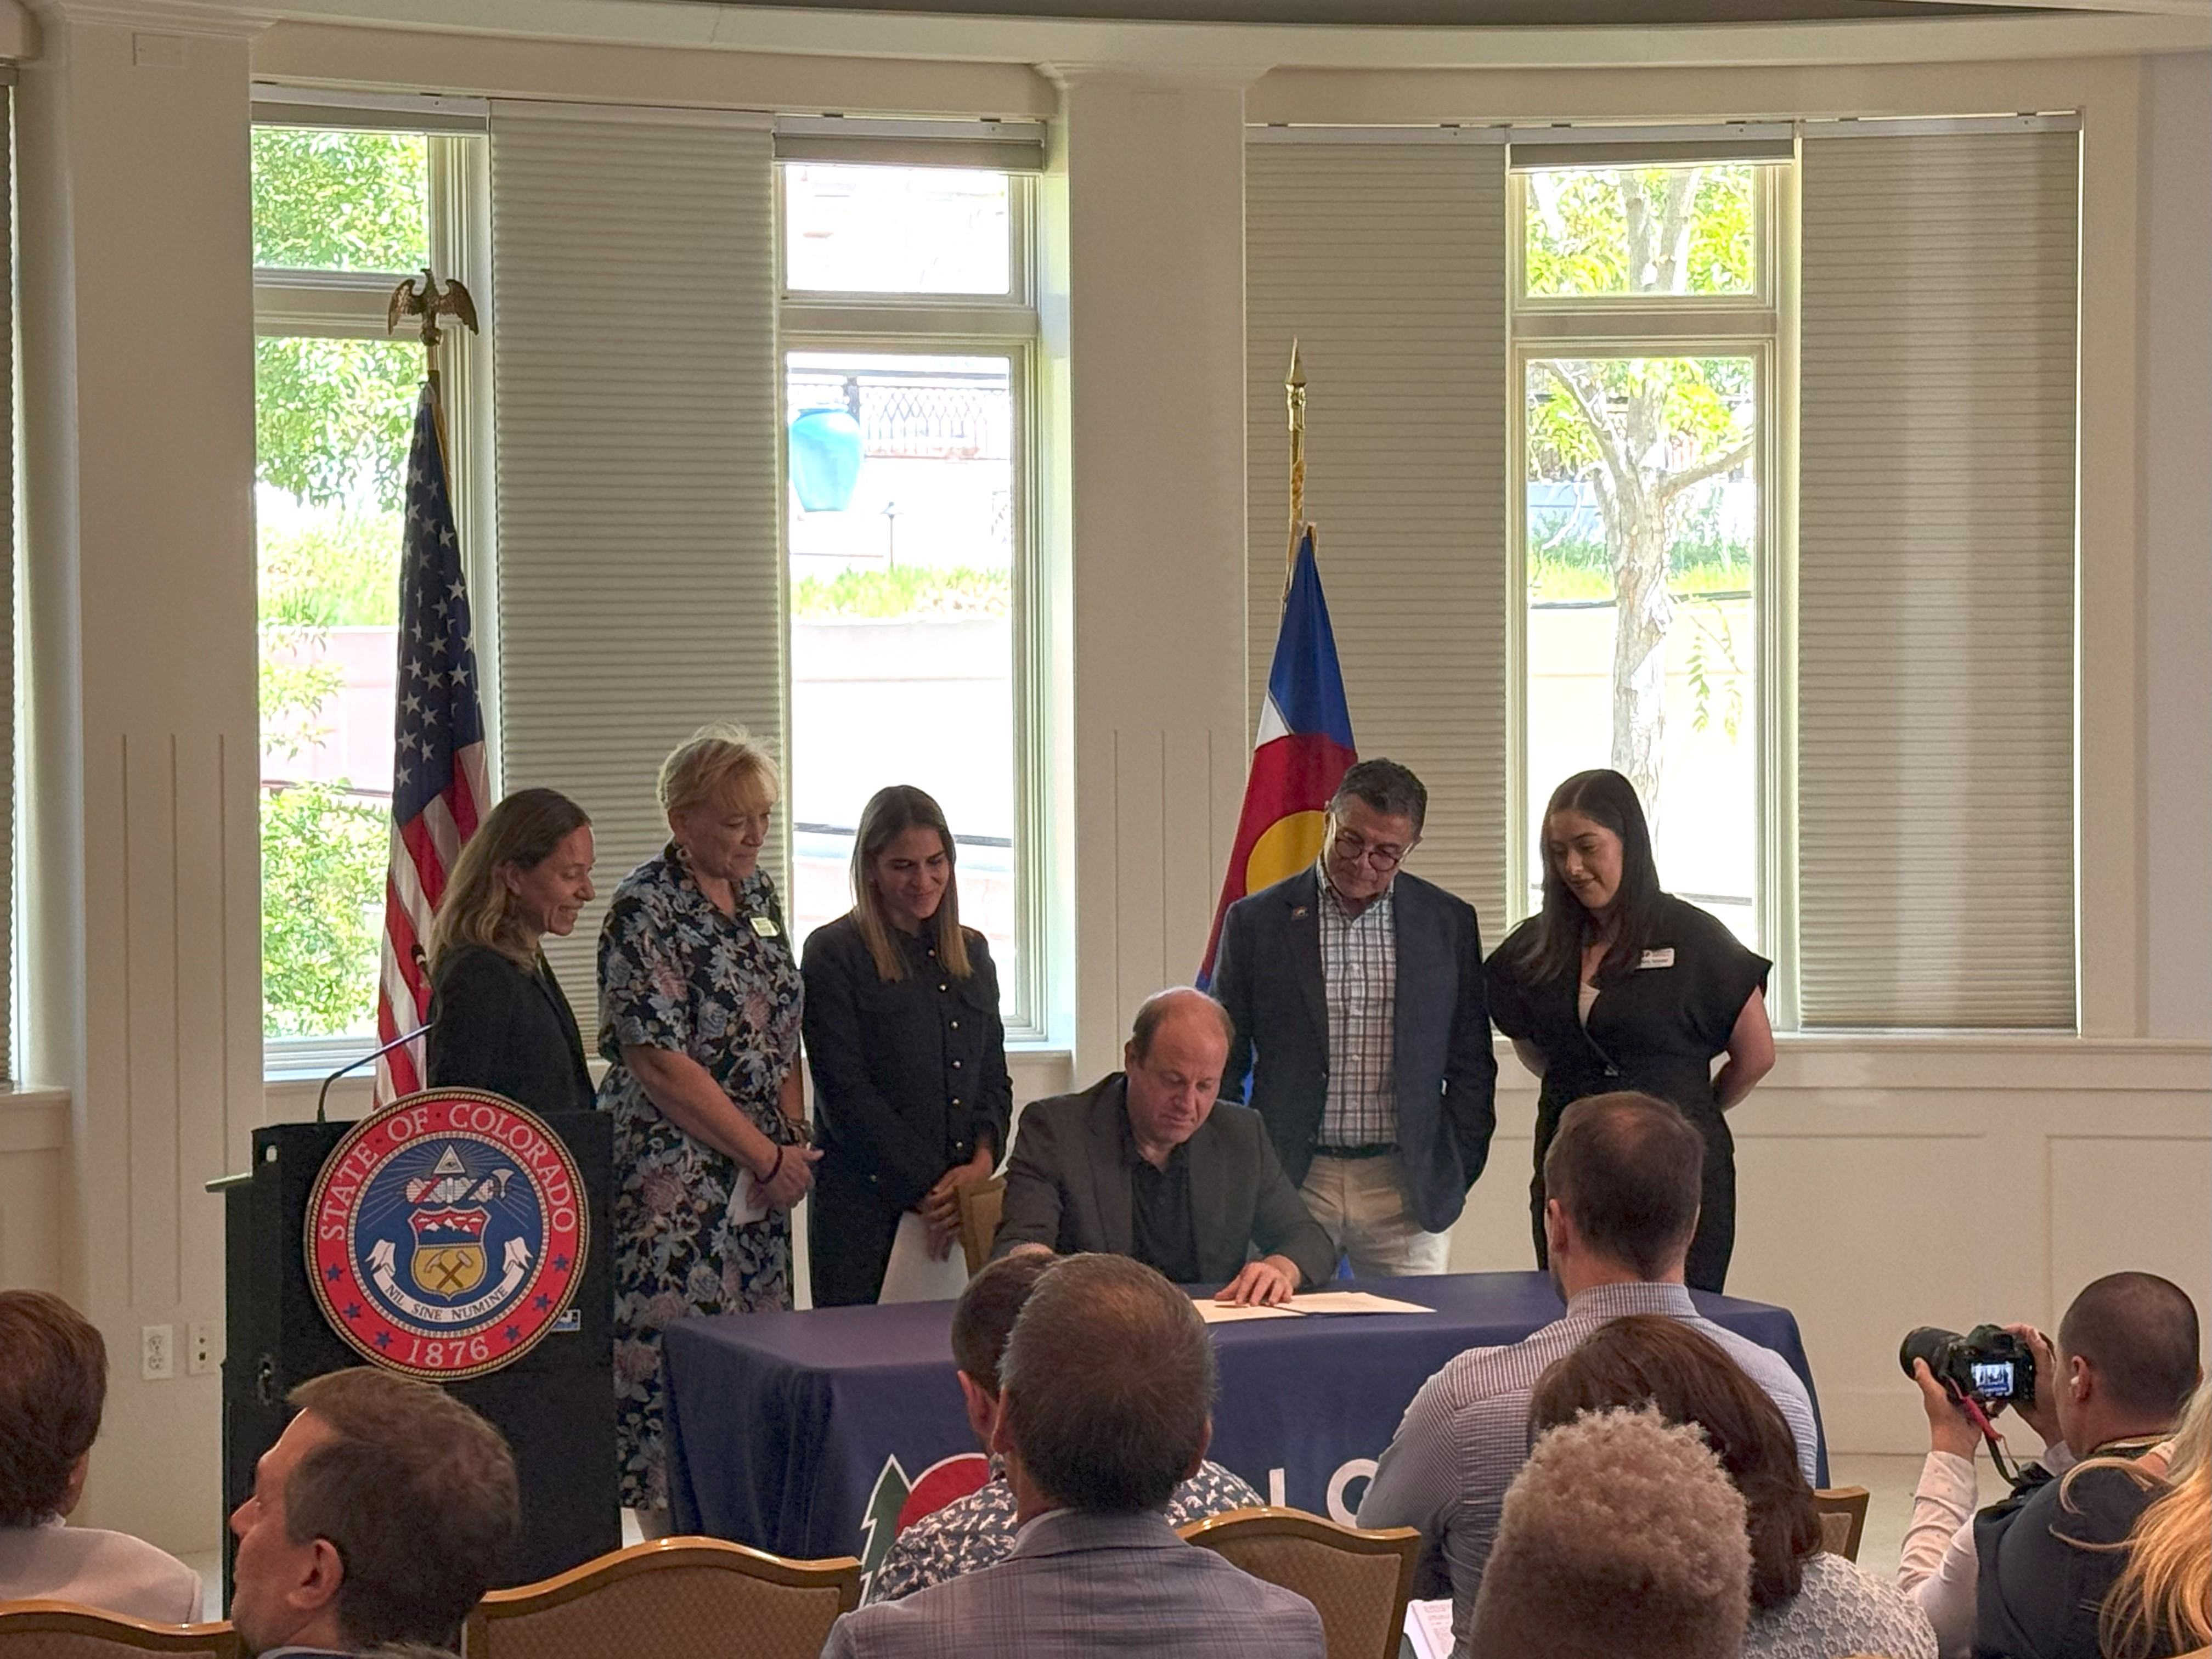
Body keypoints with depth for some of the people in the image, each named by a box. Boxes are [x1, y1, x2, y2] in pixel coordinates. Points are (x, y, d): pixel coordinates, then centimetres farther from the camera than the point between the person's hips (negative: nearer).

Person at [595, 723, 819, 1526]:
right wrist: (768, 1157, -12)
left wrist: (794, 1137, 6)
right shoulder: (647, 909, -13)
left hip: (758, 1173, 8)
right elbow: (659, 1064, -17)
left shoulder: (756, 892, 12)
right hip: (672, 1173, -8)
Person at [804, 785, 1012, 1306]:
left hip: (966, 1207, 5)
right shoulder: (833, 953, -2)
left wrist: (983, 1160, -3)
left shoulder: (972, 952, 17)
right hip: (868, 1205, -5)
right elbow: (846, 1093, -8)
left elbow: (994, 1076, 17)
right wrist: (930, 1189, -11)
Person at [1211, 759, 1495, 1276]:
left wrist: (1455, 1174, 4)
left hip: (1408, 1194, 1)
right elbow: (1223, 1066, 7)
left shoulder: (1449, 923, 6)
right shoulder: (1255, 922, 3)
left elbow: (1471, 1064, 11)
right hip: (1290, 1187, -1)